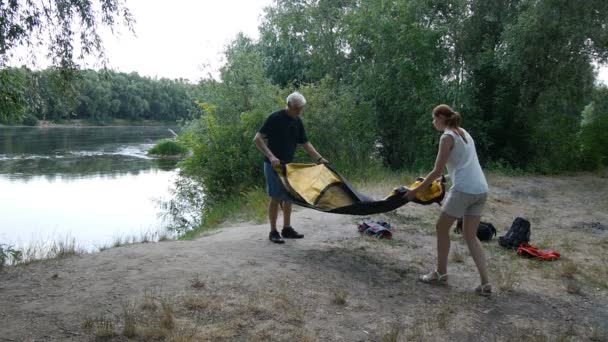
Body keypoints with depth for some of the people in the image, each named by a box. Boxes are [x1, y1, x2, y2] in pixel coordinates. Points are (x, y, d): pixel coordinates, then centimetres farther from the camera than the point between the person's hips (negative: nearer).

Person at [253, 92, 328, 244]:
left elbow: (305, 143, 13)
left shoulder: (297, 122, 7)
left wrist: (319, 158, 0)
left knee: (289, 196, 10)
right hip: (274, 164, -7)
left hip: (288, 164, 7)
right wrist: (271, 156, -28)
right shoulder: (275, 118, -14)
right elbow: (257, 139, -18)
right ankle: (273, 232, 4)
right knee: (276, 197, -6)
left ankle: (287, 229, 22)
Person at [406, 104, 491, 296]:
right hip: (481, 190, 8)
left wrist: (416, 190, -2)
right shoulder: (464, 133, 18)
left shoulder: (447, 137, -7)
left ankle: (441, 273, 23)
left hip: (464, 190, -8)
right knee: (470, 235, 13)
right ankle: (485, 283, 6)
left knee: (442, 228, 11)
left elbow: (437, 171, -9)